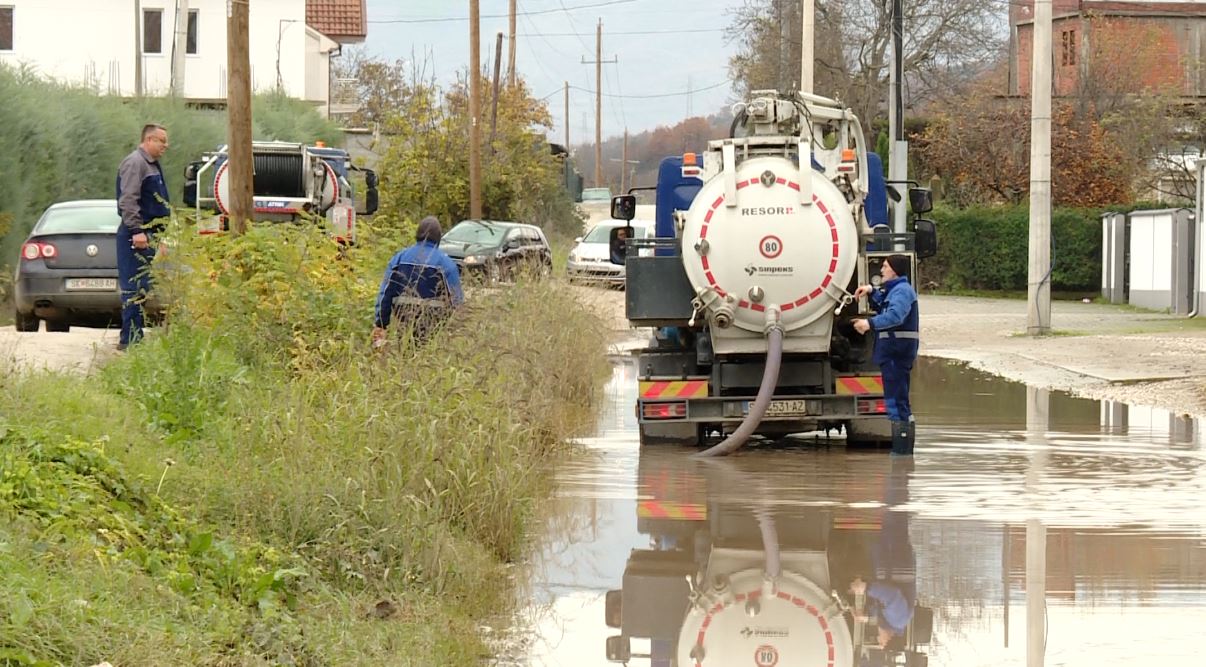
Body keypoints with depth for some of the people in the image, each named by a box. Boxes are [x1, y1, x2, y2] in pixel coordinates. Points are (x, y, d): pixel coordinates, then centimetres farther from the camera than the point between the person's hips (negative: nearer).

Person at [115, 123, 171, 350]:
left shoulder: (152, 165, 20)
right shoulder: (134, 163, -12)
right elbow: (128, 200, -20)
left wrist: (160, 233, 24)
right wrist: (136, 231, -25)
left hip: (148, 234, 10)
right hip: (135, 234, -10)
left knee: (144, 286, 11)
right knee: (135, 286, -10)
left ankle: (133, 337, 16)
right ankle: (130, 338, -10)